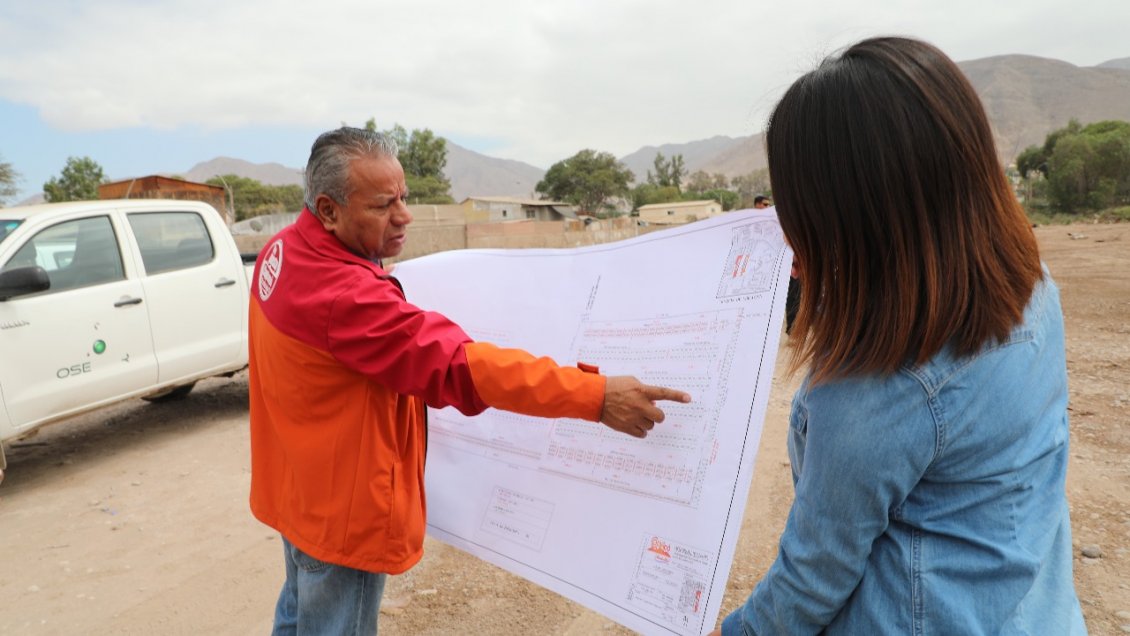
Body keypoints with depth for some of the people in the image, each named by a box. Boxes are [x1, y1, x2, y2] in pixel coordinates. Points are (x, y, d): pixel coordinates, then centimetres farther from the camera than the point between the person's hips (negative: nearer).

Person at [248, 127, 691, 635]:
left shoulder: (284, 252, -2)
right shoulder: (341, 295, -33)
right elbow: (457, 363, -38)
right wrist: (596, 395, -39)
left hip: (300, 489, 9)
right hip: (341, 508, -9)